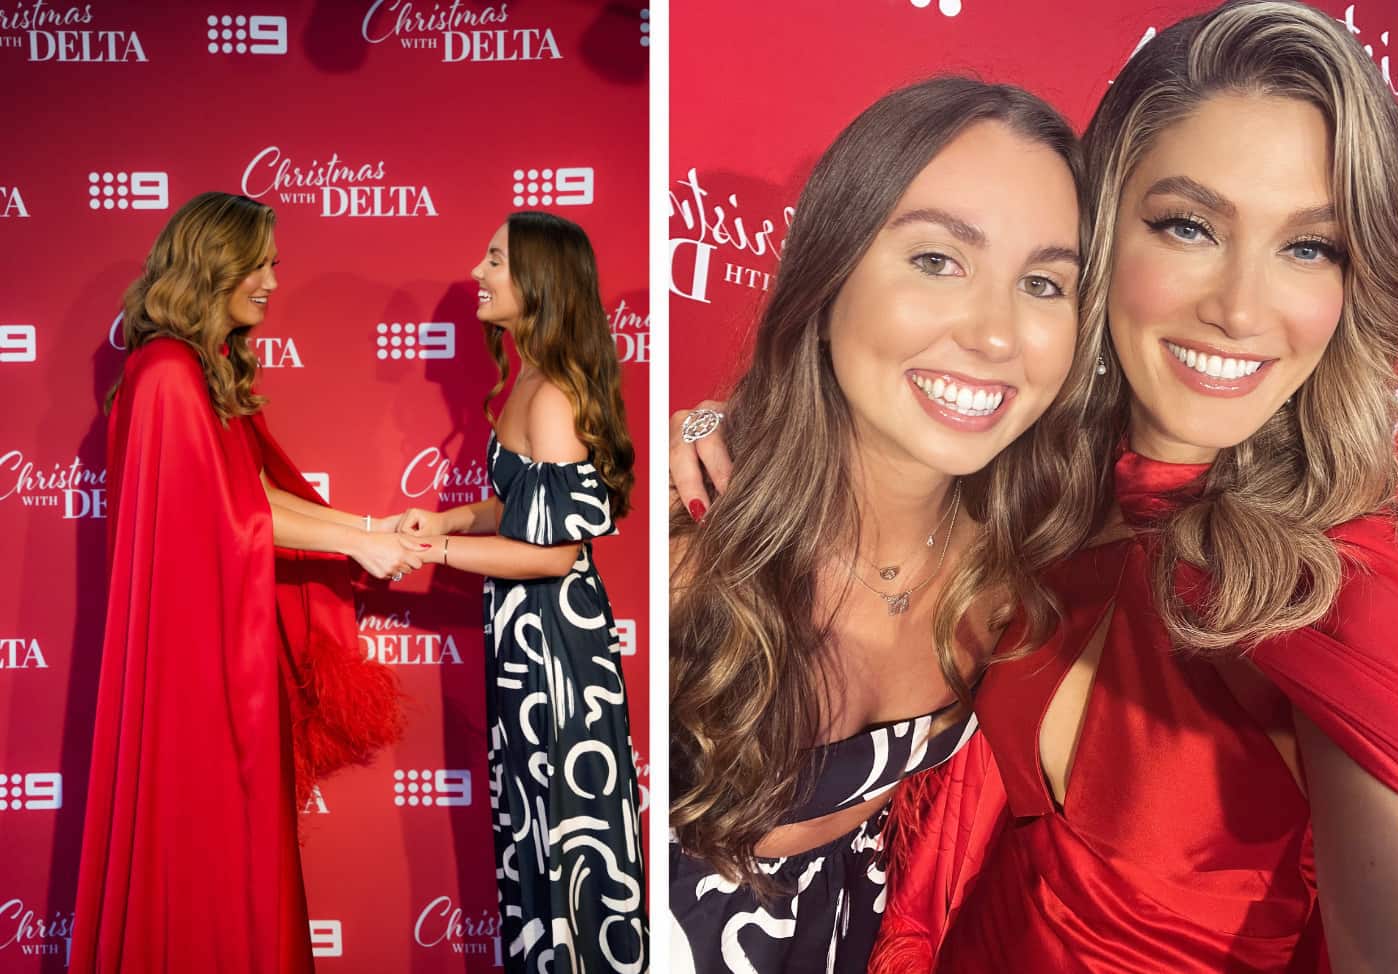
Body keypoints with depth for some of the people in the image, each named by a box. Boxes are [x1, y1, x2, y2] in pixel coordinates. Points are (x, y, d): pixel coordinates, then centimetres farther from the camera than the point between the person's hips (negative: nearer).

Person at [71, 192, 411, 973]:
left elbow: (260, 493, 9)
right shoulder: (168, 374, -16)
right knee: (198, 823, 2)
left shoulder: (221, 370, 11)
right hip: (191, 633, -8)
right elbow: (230, 513, -18)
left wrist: (366, 527, 2)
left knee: (238, 814, 14)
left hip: (236, 627, 8)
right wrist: (356, 544, -15)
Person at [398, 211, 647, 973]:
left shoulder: (552, 397, -21)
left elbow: (554, 548, -23)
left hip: (553, 635, -9)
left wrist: (436, 551, -17)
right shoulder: (530, 383, 8)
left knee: (567, 821, 6)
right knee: (533, 814, 21)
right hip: (526, 629, 9)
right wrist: (448, 519, 3)